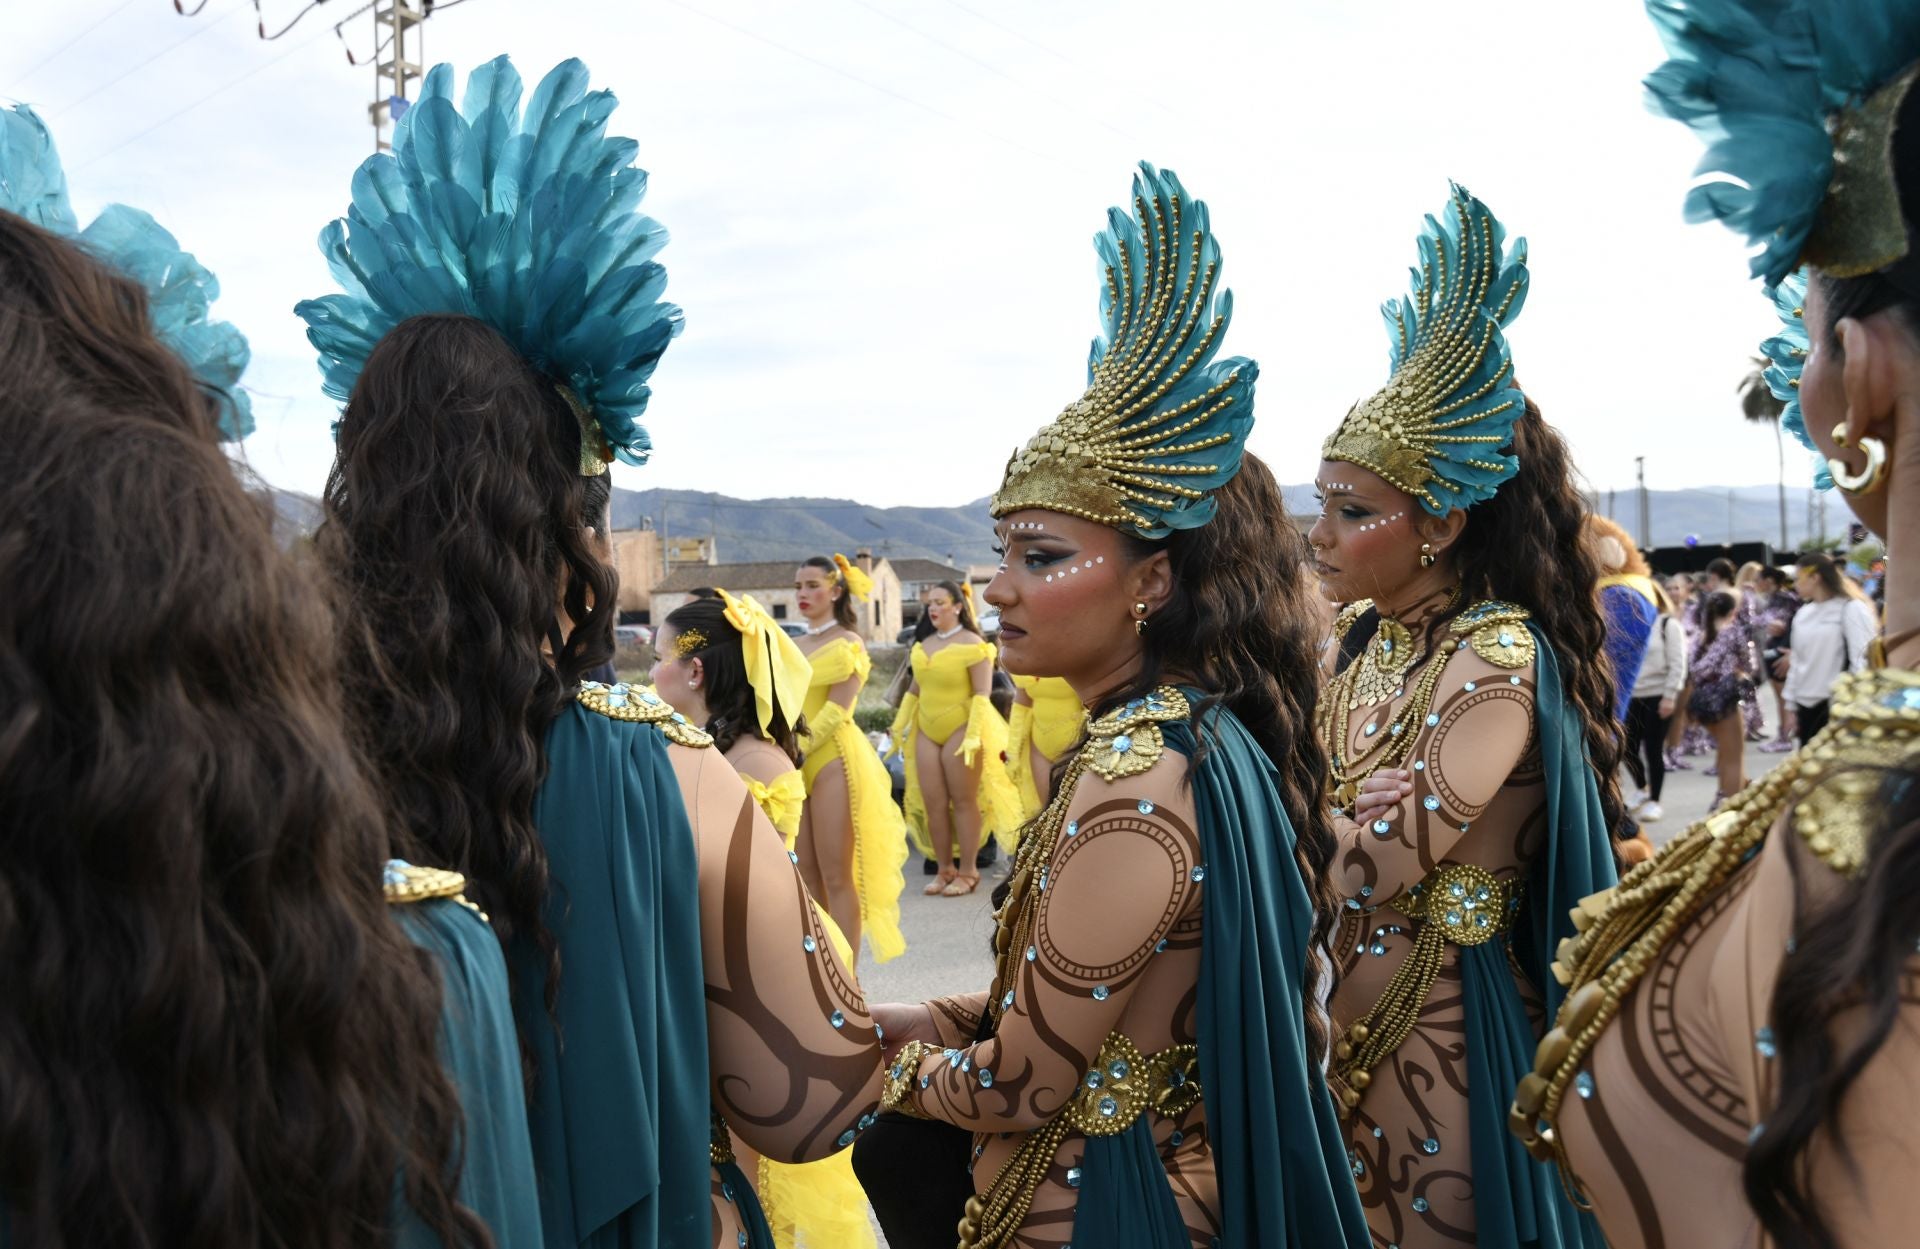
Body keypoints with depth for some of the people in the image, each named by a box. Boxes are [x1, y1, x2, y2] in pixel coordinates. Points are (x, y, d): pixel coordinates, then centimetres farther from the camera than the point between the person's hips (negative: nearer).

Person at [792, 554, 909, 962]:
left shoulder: (848, 643, -3)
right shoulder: (795, 646, 16)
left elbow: (835, 711, -12)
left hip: (833, 759, -6)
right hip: (796, 763, 6)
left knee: (837, 876, -5)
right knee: (806, 873, 7)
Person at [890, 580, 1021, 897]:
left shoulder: (972, 644, -7)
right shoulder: (924, 645, 13)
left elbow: (982, 694, -12)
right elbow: (914, 689, 19)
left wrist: (973, 735, -19)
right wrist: (900, 725, 15)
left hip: (960, 728, -6)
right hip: (927, 730, 6)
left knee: (963, 801, -1)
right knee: (933, 803, 4)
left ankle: (967, 871, 7)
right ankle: (945, 869, 13)